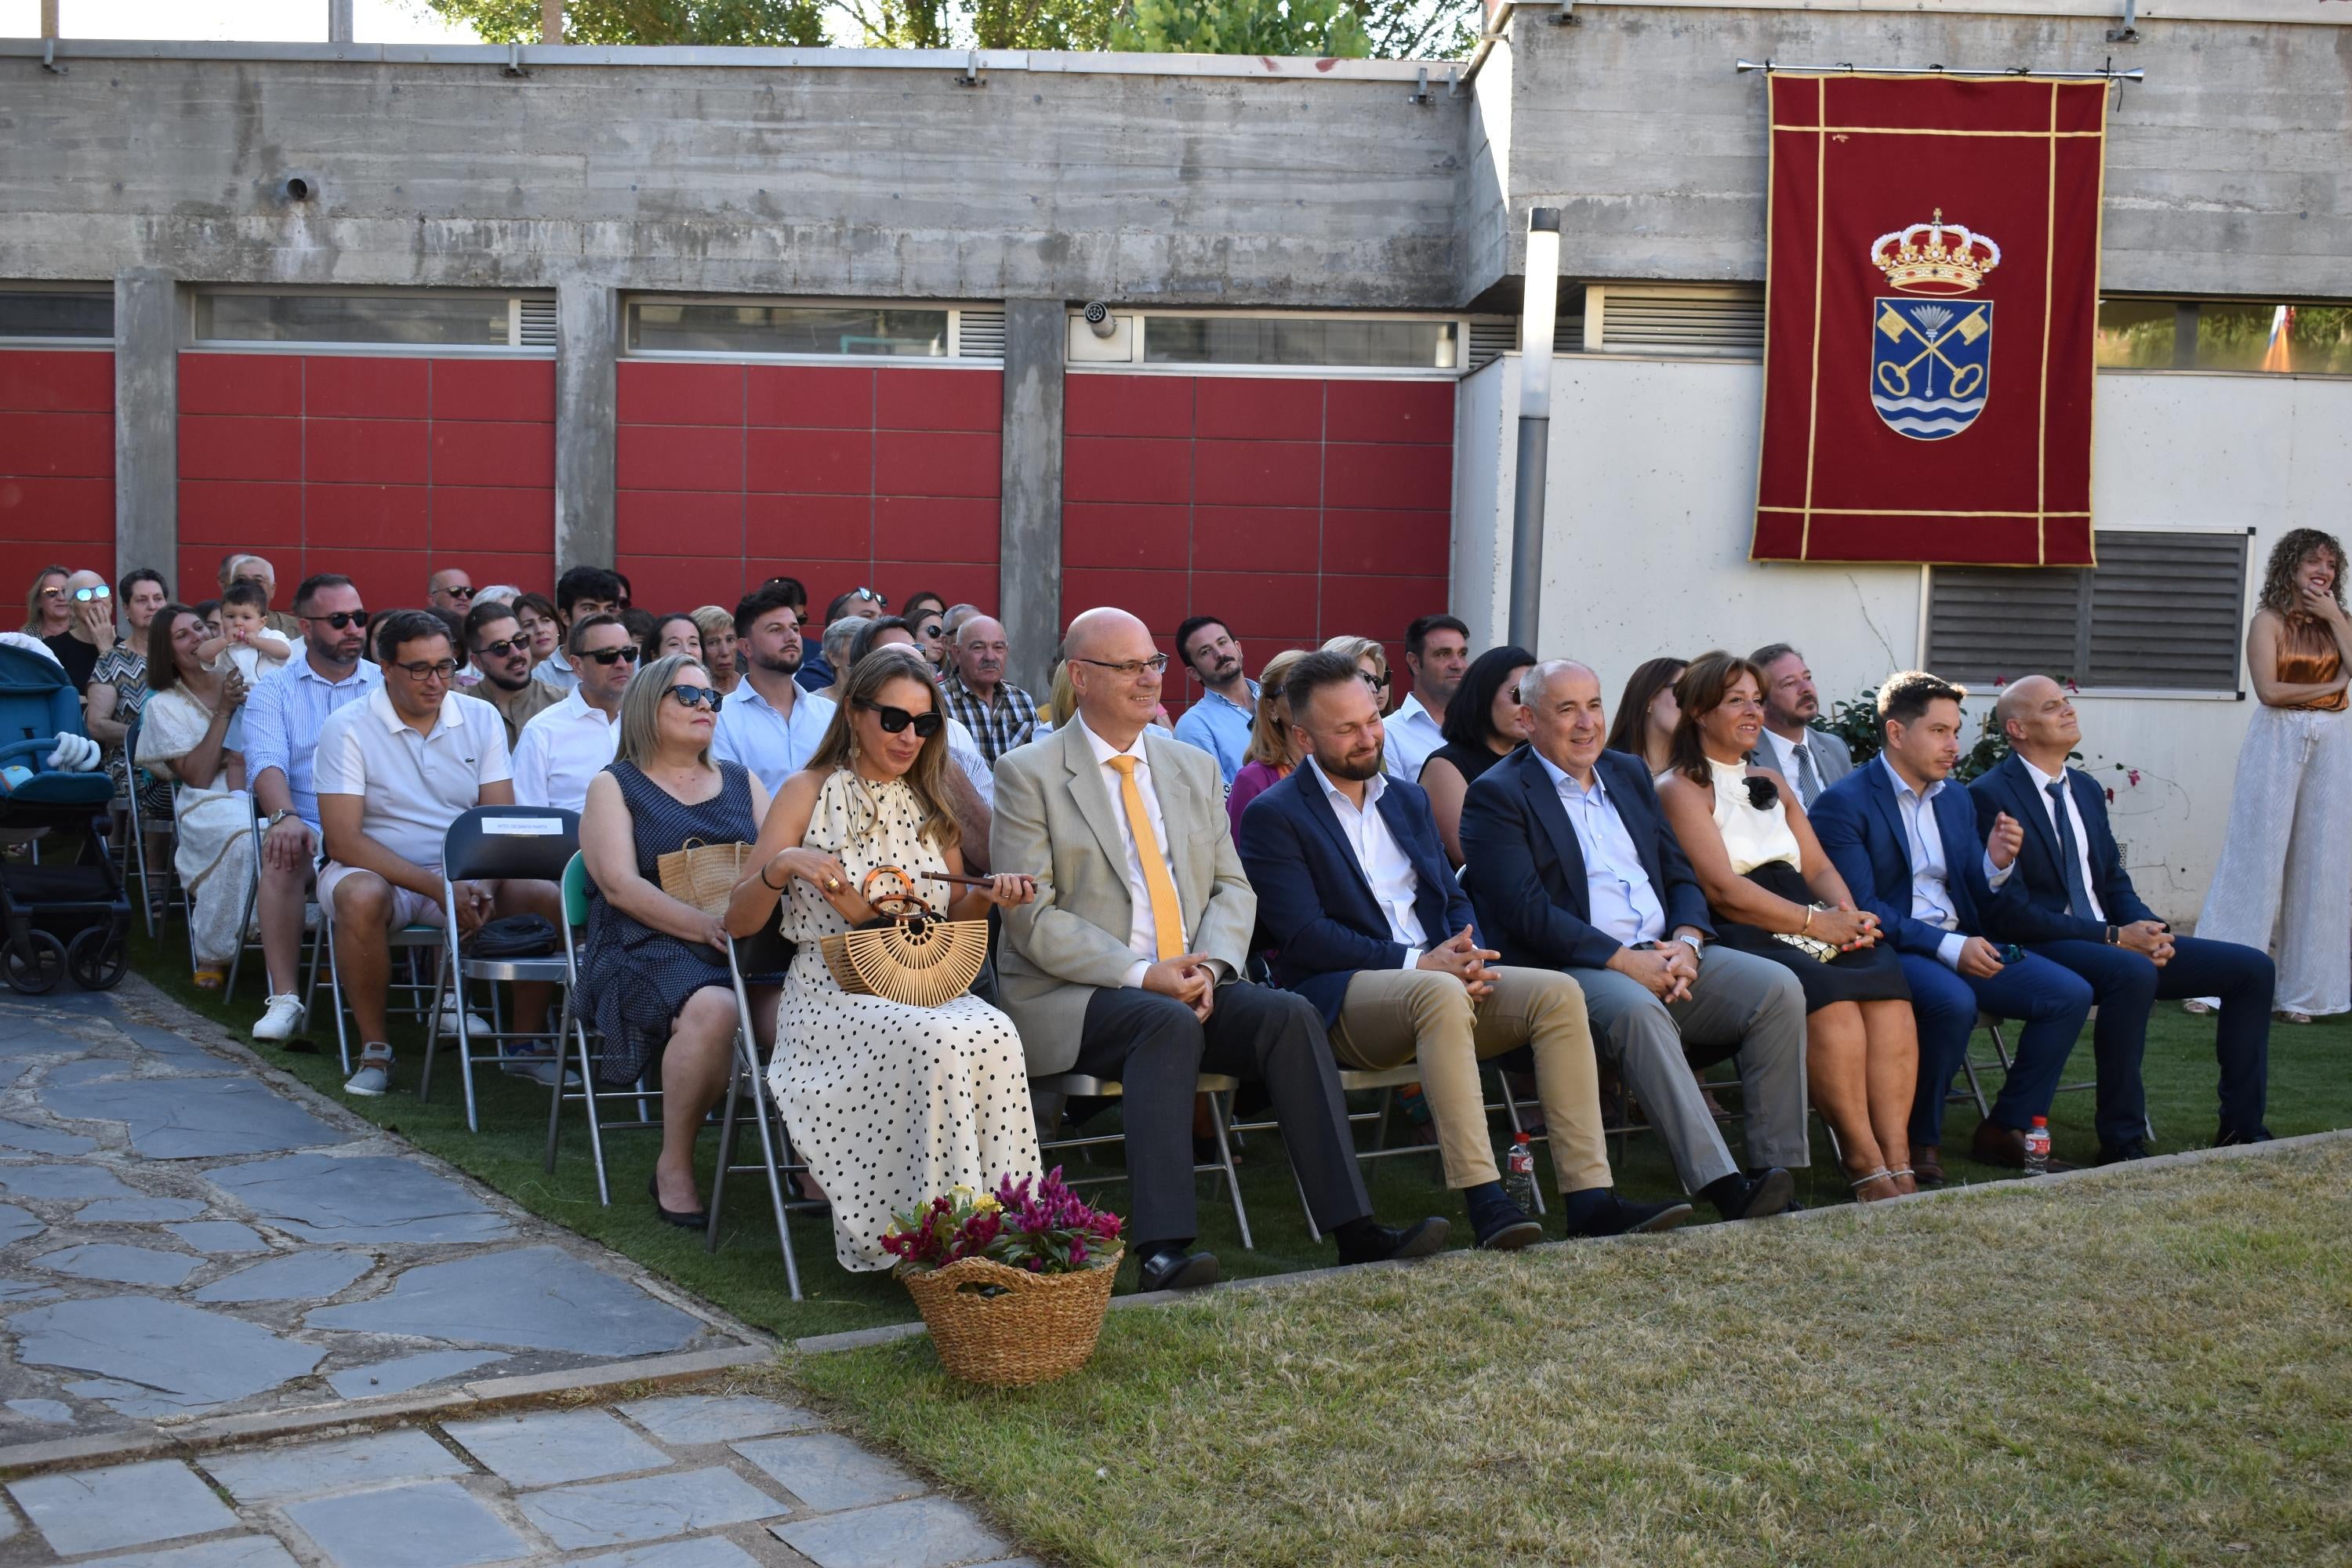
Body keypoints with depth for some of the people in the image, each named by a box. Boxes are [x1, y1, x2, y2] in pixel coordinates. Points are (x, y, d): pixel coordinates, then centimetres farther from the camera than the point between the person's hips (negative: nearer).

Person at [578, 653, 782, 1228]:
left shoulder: (741, 782, 23)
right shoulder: (615, 786, 10)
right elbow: (620, 884, -5)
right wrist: (706, 927, -20)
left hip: (747, 943, 4)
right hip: (649, 945, -3)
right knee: (712, 1008, -36)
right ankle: (674, 1166, -18)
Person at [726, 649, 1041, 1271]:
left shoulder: (932, 801, 18)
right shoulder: (809, 792, 4)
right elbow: (739, 921, 1)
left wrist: (989, 895, 4)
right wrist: (784, 865, -18)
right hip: (833, 987, -4)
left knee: (996, 1035, -31)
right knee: (939, 1043, -34)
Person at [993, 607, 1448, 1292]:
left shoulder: (1195, 767, 17)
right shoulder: (1027, 773, 0)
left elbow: (1232, 887, 14)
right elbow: (1031, 916, -8)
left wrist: (1209, 966, -9)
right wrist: (1142, 974, -18)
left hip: (1190, 985, 5)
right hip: (1072, 999, -5)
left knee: (1291, 1014, -22)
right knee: (1169, 1024, -35)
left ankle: (1354, 1229, -25)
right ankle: (1161, 1248, -39)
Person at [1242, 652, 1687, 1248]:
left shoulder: (1407, 798, 22)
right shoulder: (1272, 816, 0)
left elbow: (1454, 897, 20)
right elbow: (1302, 936, -11)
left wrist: (1467, 953, -5)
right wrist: (1418, 963, -17)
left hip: (1437, 975, 7)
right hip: (1340, 997, -7)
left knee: (1558, 992, -19)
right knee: (1441, 994, -38)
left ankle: (1589, 1199, -24)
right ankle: (1484, 1200, -40)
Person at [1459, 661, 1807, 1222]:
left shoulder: (1629, 774, 21)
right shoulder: (1497, 795, -1)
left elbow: (1680, 875, 18)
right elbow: (1526, 912, -12)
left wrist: (1686, 943, -4)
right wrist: (1624, 961, -17)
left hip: (1665, 956, 7)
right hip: (1570, 968, -6)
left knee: (1778, 988, -16)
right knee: (1636, 1008, -38)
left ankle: (1775, 1172, -17)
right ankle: (1723, 1187, -40)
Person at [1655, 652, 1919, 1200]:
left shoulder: (1771, 783, 28)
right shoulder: (1681, 788, 4)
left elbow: (1819, 868, 20)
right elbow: (1722, 888, -8)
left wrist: (1848, 916, -3)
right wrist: (1817, 923, -14)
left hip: (1808, 928, 6)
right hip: (1738, 939, -6)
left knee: (1883, 972, -25)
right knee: (1827, 988, -34)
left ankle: (1897, 1162, -31)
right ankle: (1864, 1164, -29)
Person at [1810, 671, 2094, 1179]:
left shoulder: (1956, 799, 15)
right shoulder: (1843, 804, -8)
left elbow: (1977, 902, 16)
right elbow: (1861, 909, -16)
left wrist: (1996, 864, -7)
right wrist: (1948, 946, -25)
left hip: (1963, 943, 7)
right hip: (1892, 948, -7)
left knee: (2071, 994, -10)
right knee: (1954, 1002, -36)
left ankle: (2004, 1131, 3)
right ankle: (1920, 1142, -16)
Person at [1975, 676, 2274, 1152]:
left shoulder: (2086, 791, 17)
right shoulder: (1991, 796, -10)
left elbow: (2114, 881, 19)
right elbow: (2010, 910, -16)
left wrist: (2148, 929, -5)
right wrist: (2114, 937, -19)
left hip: (2114, 942, 9)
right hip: (2042, 949, -9)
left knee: (2252, 967, -1)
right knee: (2132, 973, -38)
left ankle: (2241, 1129, 5)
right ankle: (2122, 1142, -28)